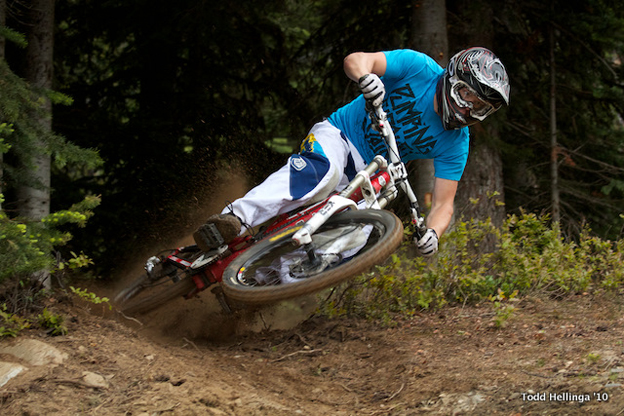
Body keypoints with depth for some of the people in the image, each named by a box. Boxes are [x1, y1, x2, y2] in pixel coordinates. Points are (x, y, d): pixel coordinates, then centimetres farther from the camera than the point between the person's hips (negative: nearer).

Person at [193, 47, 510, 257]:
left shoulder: (456, 144, -8)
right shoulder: (420, 68, -16)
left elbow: (443, 202, -9)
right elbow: (355, 60, -26)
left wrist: (433, 232, -33)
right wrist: (365, 76, -51)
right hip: (339, 134, -5)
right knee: (321, 172, -39)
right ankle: (234, 219, -52)